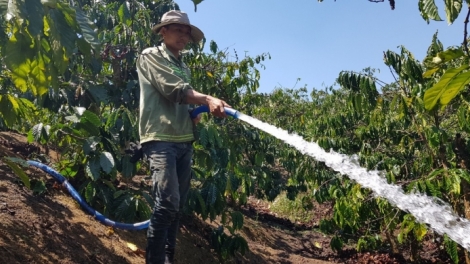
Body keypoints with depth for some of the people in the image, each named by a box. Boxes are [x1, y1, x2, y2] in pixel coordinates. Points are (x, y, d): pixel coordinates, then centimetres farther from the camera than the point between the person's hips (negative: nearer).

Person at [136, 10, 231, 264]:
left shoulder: (184, 67, 23)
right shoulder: (151, 56, 3)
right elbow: (173, 89, -12)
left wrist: (196, 114, 4)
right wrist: (207, 99, -21)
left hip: (184, 141, 7)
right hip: (160, 139, -7)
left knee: (178, 205, 8)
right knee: (168, 202, -16)